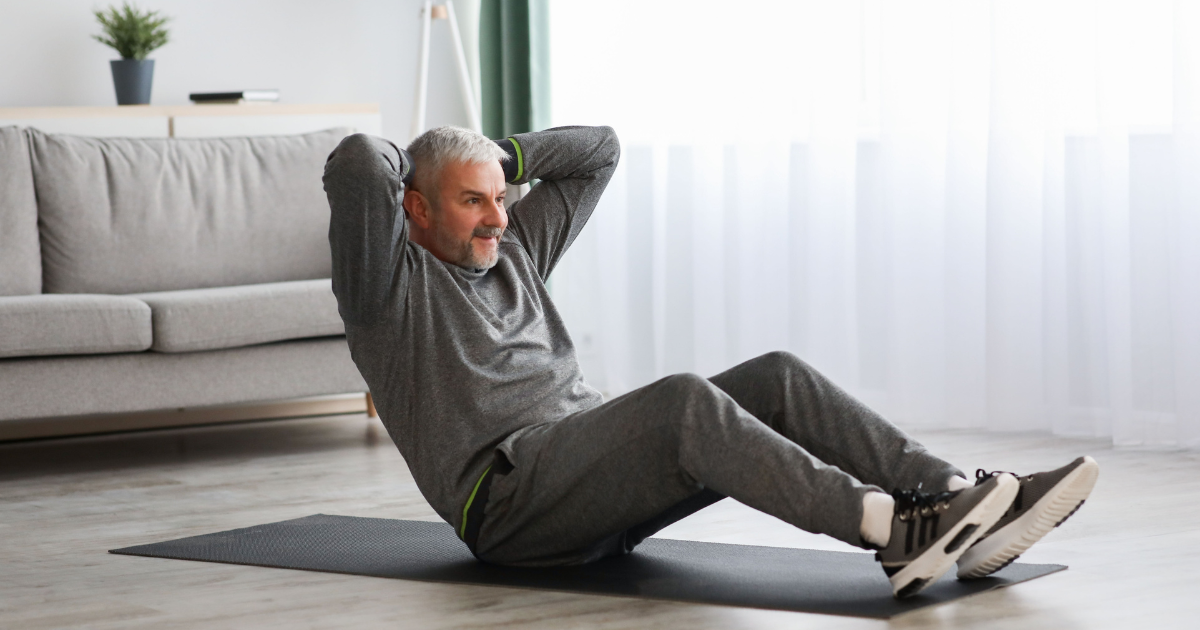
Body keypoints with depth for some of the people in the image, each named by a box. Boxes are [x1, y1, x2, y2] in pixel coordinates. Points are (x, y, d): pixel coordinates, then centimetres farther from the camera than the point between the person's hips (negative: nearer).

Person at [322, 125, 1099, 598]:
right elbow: (354, 162, -16)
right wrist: (401, 159, 6)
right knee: (684, 402, -34)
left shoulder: (512, 251, 24)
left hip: (596, 473, 8)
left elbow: (597, 150, 29)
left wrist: (502, 155, 20)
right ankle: (896, 532, -48)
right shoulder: (389, 281, 1)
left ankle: (960, 501, -28)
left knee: (775, 379, -12)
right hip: (508, 499, -8)